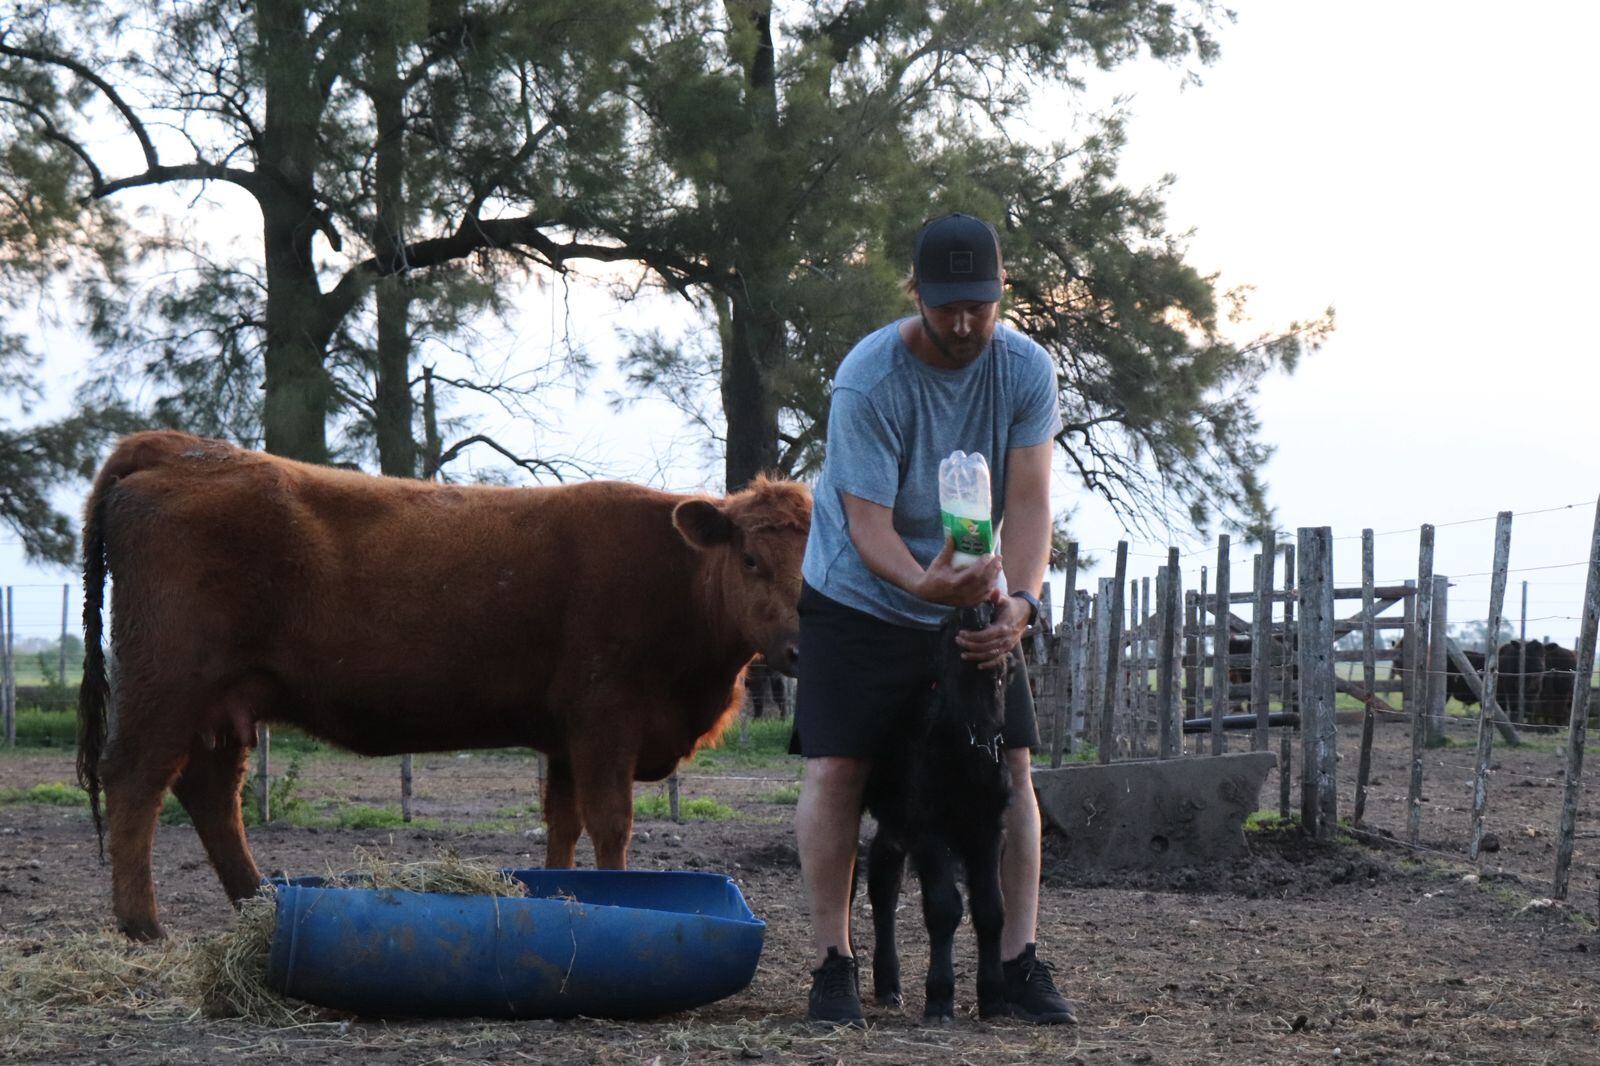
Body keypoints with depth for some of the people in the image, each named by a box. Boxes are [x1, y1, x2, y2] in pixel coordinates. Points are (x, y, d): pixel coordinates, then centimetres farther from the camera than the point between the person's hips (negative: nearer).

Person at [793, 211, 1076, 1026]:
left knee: (1009, 767, -5)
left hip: (977, 602, 3)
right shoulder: (867, 381, -23)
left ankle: (1019, 962, -1)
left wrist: (1019, 602, -33)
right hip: (859, 600, -3)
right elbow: (866, 522, -25)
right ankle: (832, 964, -1)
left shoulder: (1025, 370, -12)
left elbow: (1028, 502, -16)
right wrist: (923, 583, -45)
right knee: (835, 770, -10)